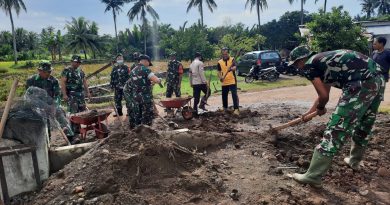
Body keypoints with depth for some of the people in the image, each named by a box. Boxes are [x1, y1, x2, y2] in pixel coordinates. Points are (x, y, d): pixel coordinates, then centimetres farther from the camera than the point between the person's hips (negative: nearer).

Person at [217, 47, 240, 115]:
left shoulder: (232, 59, -4)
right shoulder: (220, 62, 5)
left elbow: (235, 67, -21)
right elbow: (219, 71, 10)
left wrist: (232, 68, -44)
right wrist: (220, 77, -10)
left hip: (232, 81, -4)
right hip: (224, 82, 4)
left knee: (234, 95, -12)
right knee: (224, 96, 13)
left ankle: (236, 109, -11)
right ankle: (225, 108, 32)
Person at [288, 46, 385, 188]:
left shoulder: (308, 66, 2)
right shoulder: (323, 60, 28)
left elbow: (324, 96, -2)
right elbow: (324, 93, 35)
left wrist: (320, 109, 20)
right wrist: (309, 113, 43)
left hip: (361, 84, -10)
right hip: (378, 79, 10)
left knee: (336, 129, -7)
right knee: (364, 125, 26)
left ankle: (313, 176, -1)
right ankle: (354, 161, 46)